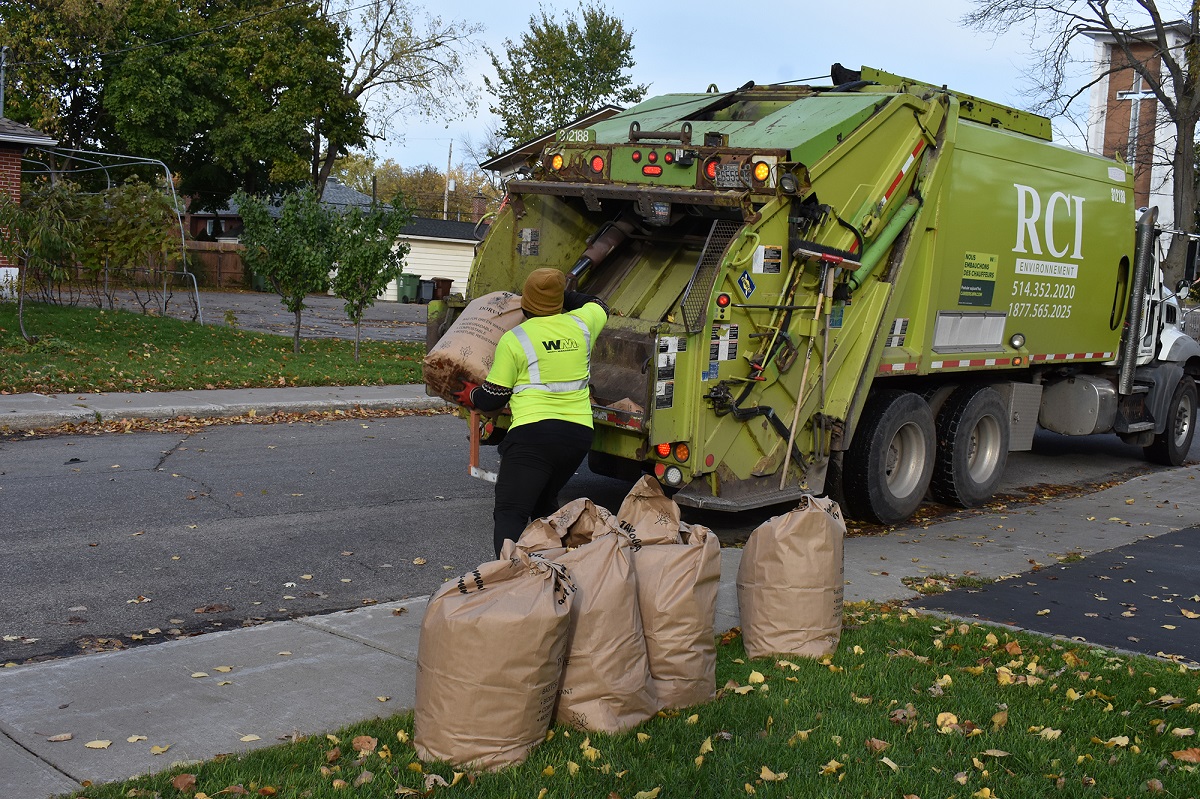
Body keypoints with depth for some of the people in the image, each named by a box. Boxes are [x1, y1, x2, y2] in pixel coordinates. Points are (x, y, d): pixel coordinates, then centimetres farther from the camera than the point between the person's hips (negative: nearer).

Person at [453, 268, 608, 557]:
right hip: (579, 434, 6)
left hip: (533, 433, -6)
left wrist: (471, 397, 23)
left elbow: (493, 398, 3)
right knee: (544, 504, 27)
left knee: (510, 514, -9)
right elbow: (598, 306, 35)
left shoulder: (514, 340, -2)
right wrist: (562, 295, 42)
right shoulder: (580, 325, 10)